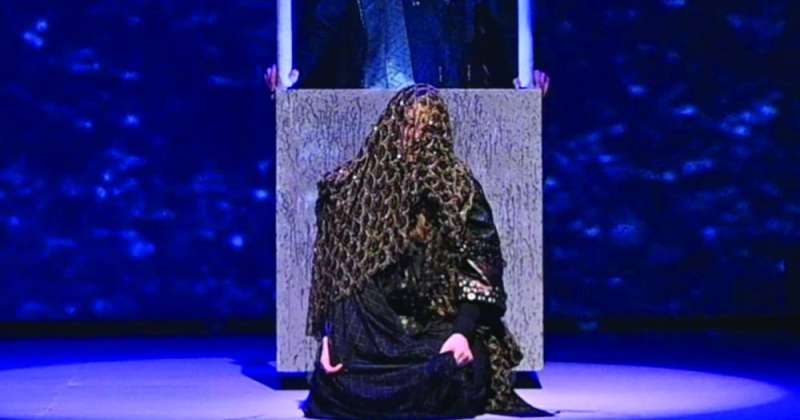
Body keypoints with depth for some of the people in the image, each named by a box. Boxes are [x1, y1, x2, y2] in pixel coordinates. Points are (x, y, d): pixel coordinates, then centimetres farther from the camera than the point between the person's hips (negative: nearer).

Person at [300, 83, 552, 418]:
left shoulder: (457, 185, -1)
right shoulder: (350, 185, 4)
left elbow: (479, 266, -4)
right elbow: (333, 267, 6)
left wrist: (463, 331, -17)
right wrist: (328, 335, -4)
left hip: (438, 325, -1)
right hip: (367, 330, 1)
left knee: (453, 381, -28)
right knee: (336, 385, -23)